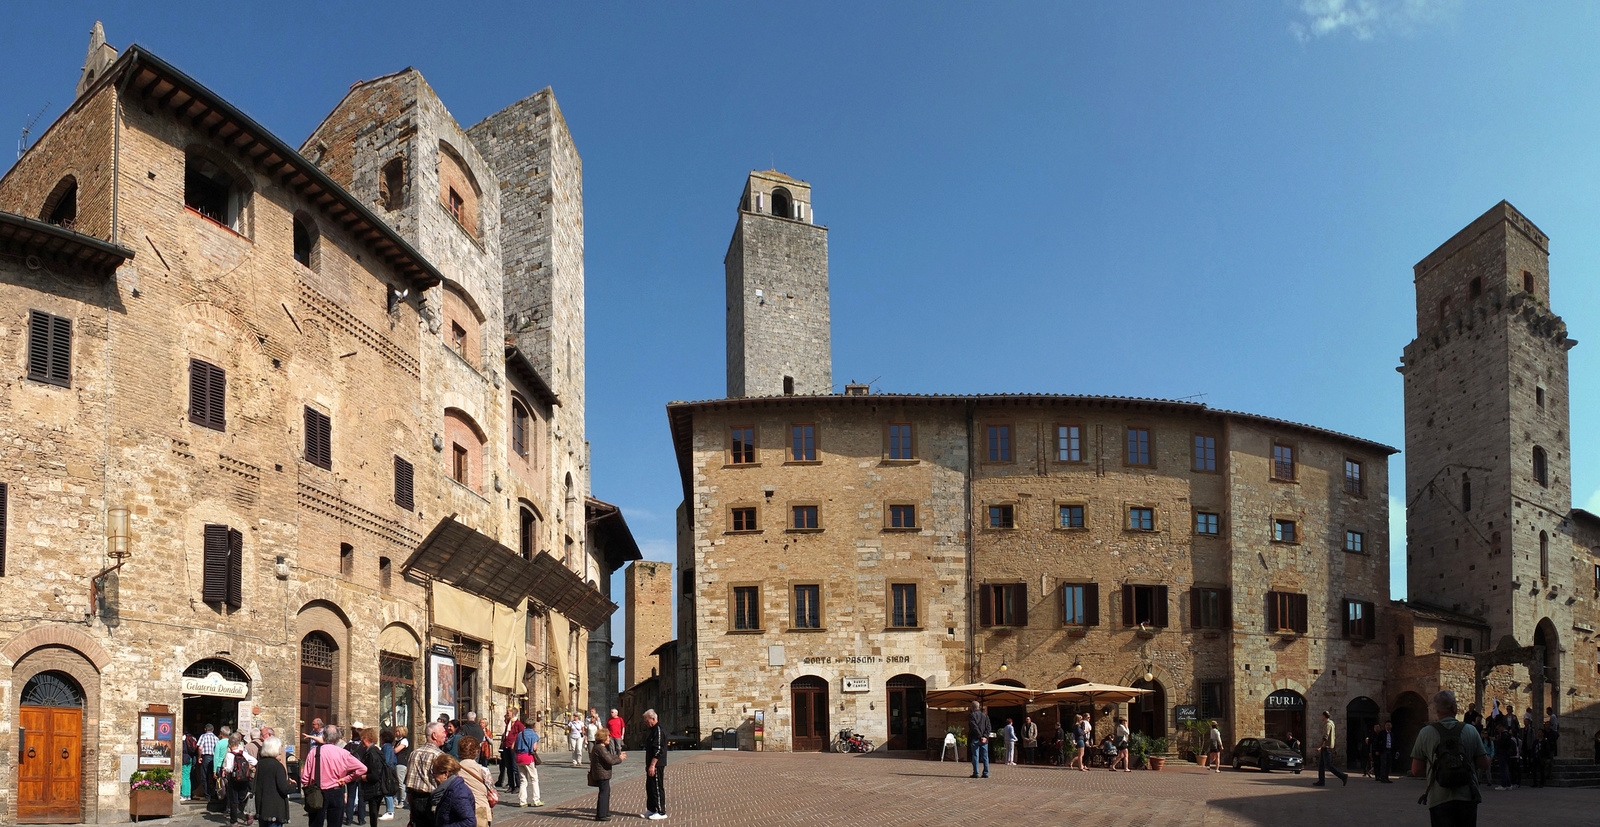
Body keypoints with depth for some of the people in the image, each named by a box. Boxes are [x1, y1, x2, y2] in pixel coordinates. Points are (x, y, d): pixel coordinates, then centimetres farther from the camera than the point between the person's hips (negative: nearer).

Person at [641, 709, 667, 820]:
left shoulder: (659, 731, -17)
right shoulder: (652, 730, 16)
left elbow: (658, 750, -22)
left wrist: (652, 765, -23)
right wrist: (648, 765, 20)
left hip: (657, 765, -10)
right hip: (651, 765, 10)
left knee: (657, 788, -4)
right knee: (649, 787, 15)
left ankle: (661, 812, 1)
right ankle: (651, 810, 23)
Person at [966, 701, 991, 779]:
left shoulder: (971, 715, -3)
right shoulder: (985, 715, 12)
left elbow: (974, 727, -13)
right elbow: (989, 726, 3)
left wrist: (980, 736, -12)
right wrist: (985, 736, -6)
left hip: (975, 739, -4)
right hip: (984, 740, 4)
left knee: (975, 756, -2)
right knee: (985, 756, 7)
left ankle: (976, 773, -5)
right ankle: (986, 773, 5)